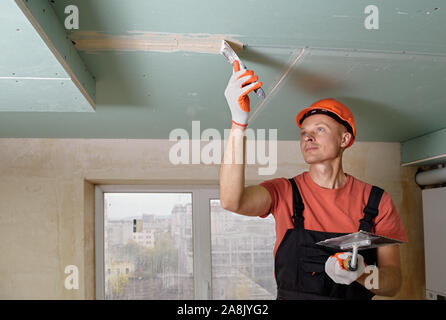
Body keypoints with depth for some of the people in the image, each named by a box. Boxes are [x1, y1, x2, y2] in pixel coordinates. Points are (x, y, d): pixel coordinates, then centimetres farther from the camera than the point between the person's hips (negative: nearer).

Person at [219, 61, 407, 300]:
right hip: (291, 296, 0)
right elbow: (231, 201, -18)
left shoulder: (376, 201, 2)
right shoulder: (285, 192, 2)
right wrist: (239, 122, -24)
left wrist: (360, 273, -19)